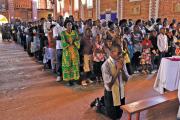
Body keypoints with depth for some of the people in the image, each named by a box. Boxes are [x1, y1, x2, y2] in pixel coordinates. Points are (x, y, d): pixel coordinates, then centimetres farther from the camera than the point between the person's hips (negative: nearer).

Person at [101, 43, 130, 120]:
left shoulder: (121, 62, -5)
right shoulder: (106, 65, -23)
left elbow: (126, 79, -3)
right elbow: (109, 83, -25)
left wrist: (122, 69, -21)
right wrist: (118, 70, -26)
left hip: (121, 92, 6)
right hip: (111, 93, -6)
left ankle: (103, 101, 39)